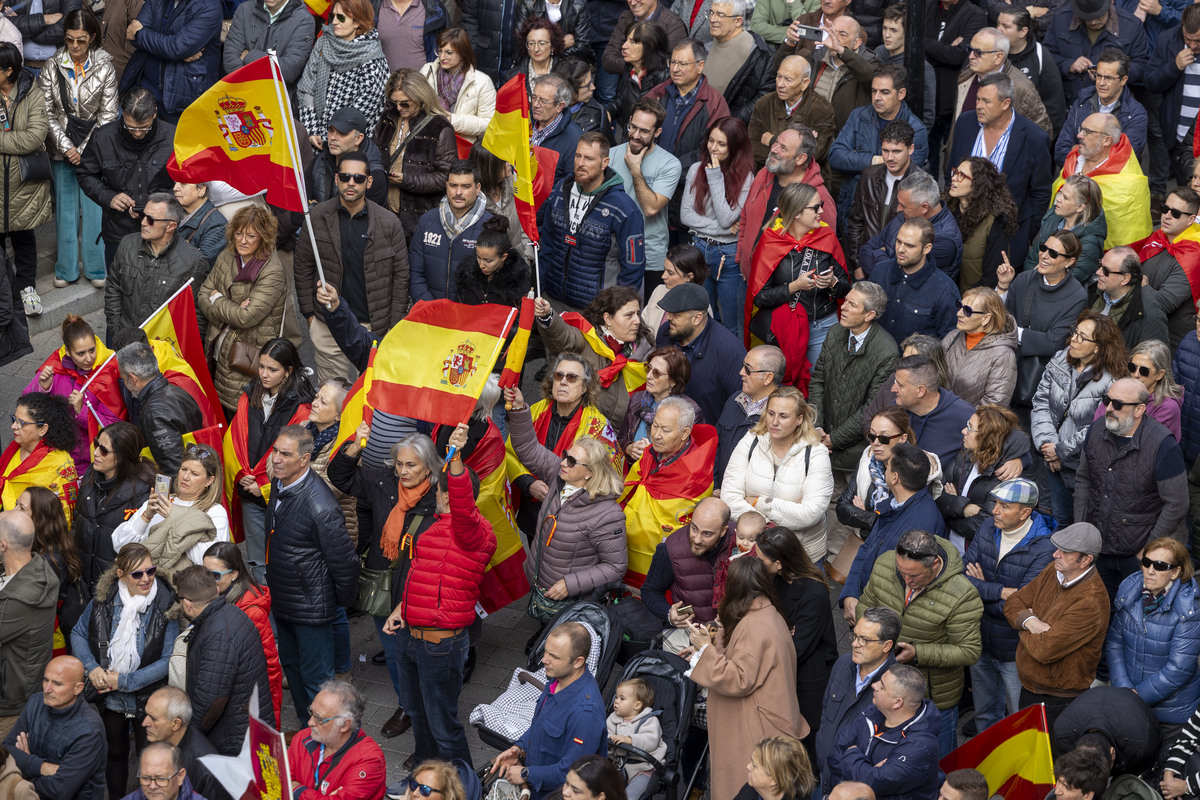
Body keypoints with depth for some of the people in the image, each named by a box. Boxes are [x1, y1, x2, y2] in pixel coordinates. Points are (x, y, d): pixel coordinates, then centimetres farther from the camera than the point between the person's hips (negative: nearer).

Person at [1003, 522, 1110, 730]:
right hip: (1028, 687, 8)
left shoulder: (1090, 603, -29)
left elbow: (1044, 650, -30)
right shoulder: (1053, 572, -1)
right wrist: (1030, 621, -17)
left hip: (1058, 700, -8)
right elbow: (1013, 602, 6)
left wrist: (1023, 627, -10)